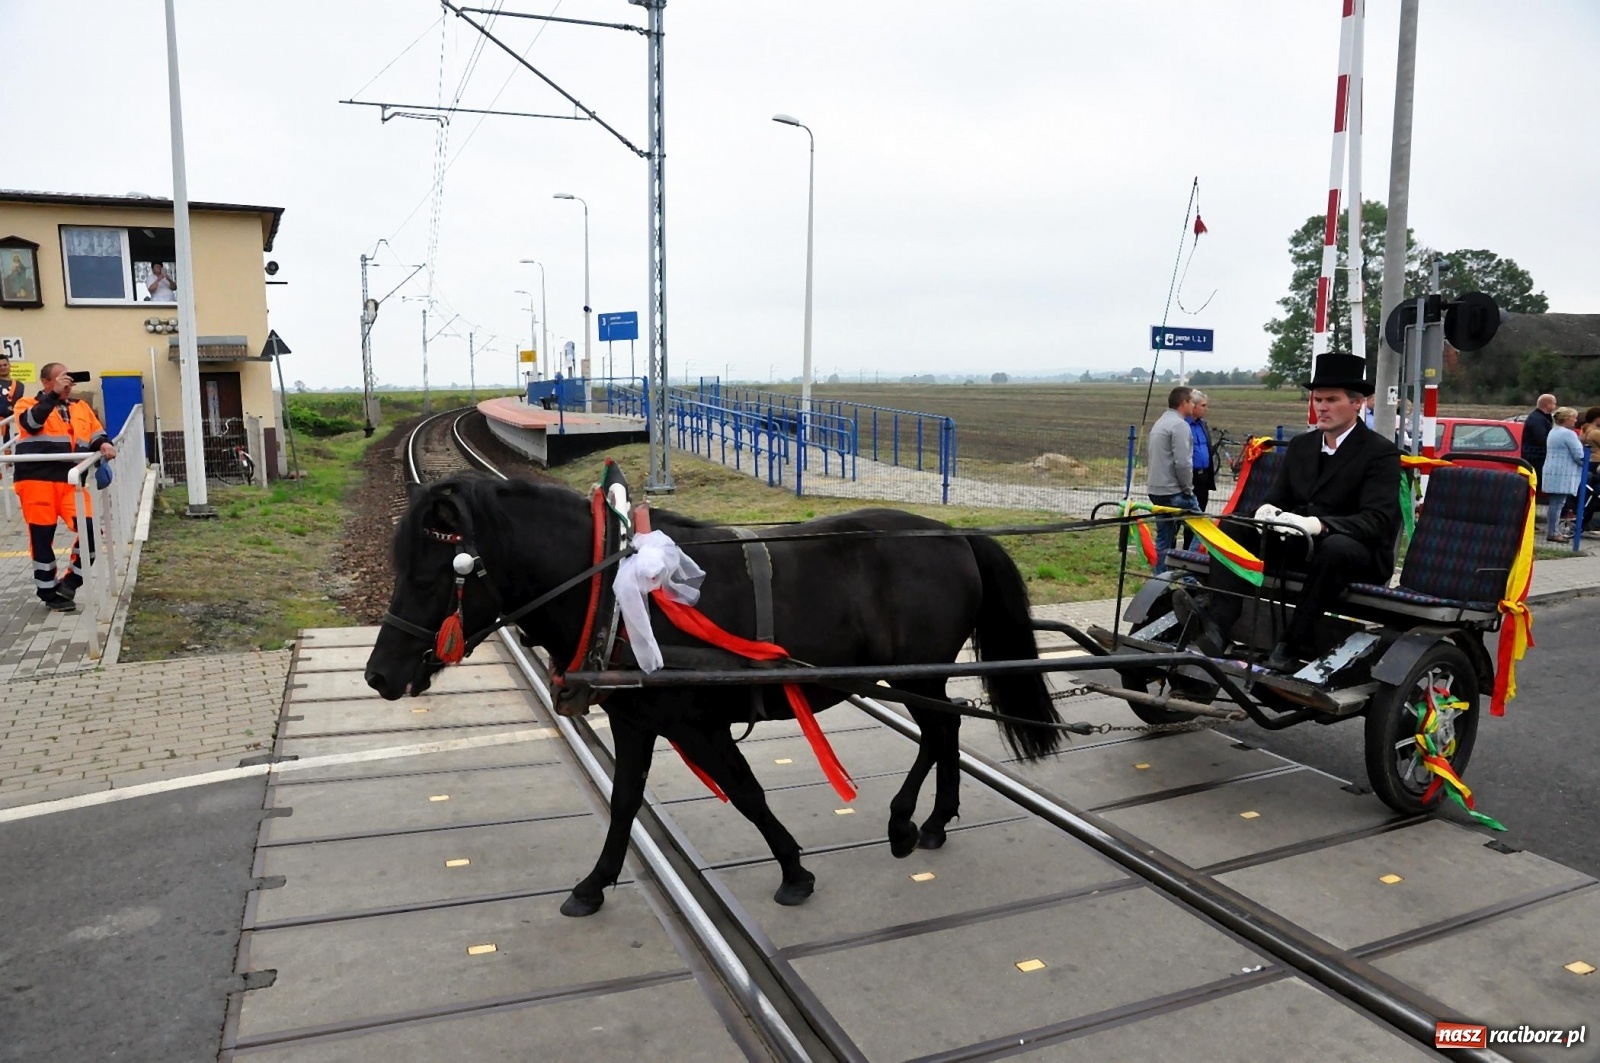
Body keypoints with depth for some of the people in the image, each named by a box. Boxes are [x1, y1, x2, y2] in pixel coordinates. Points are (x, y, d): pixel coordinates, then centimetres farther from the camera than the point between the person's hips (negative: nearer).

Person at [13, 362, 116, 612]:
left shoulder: (81, 407, 21)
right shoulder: (28, 403, 7)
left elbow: (96, 434, 18)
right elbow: (32, 422, -13)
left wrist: (104, 445, -5)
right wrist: (54, 394, -14)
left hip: (71, 481, 4)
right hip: (37, 481, -3)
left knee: (90, 528, -9)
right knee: (42, 537, 2)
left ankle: (70, 581, 10)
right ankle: (49, 593, 14)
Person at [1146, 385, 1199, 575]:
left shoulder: (1160, 423, 18)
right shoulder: (1179, 425, -13)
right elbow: (1182, 462, -20)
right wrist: (1188, 488, -8)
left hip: (1156, 490, 10)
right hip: (1175, 492, -9)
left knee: (1164, 538, 12)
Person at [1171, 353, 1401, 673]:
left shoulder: (1381, 452, -7)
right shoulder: (1300, 446, 13)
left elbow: (1377, 521, -19)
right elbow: (1277, 498, 12)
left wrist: (1317, 524, -35)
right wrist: (1267, 510, -15)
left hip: (1359, 555, -6)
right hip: (1300, 546, 6)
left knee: (1336, 548, -40)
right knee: (1234, 526, -14)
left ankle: (1294, 644, -32)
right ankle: (1217, 625, -35)